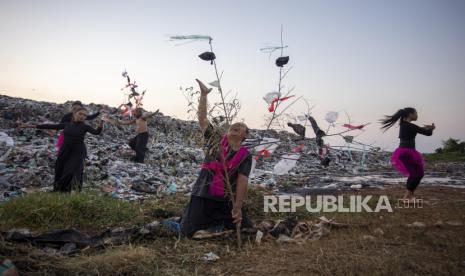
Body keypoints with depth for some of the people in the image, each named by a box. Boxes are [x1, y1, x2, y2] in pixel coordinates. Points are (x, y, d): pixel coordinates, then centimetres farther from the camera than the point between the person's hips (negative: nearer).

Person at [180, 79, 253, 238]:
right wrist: (203, 95, 1)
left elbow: (242, 181, -10)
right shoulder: (216, 139, 6)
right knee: (190, 233, -9)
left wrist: (238, 207, -21)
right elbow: (202, 119, 5)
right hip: (203, 196, 0)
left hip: (228, 201, 1)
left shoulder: (245, 156, 1)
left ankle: (219, 223, 25)